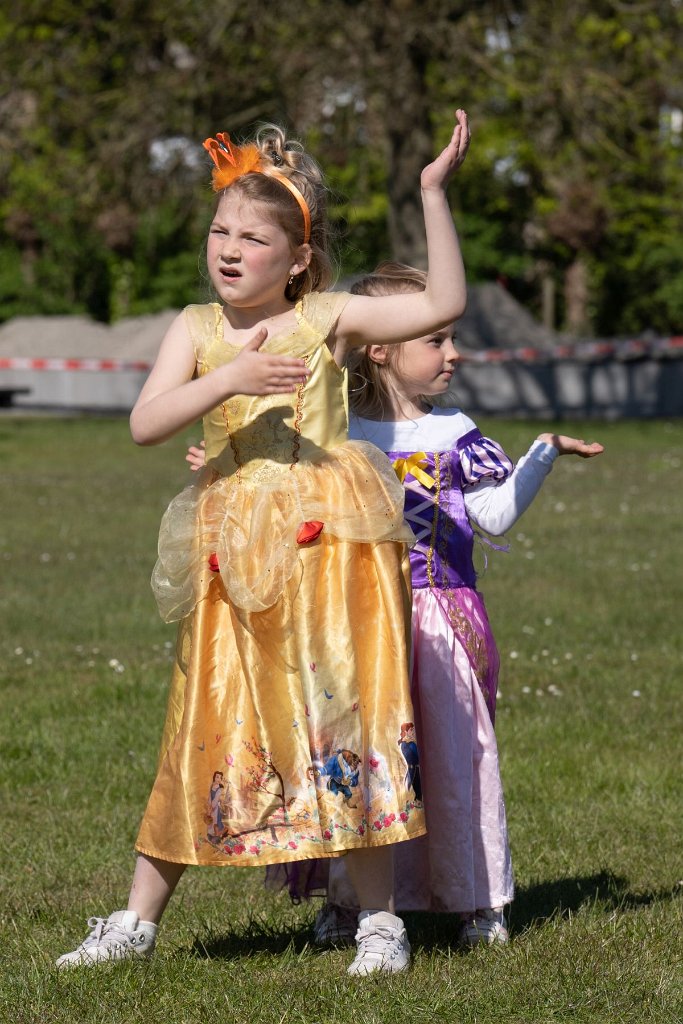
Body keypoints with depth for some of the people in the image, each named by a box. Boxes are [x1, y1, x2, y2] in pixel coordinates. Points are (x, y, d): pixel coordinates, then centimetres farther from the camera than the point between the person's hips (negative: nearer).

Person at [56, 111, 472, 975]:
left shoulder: (330, 318, 0)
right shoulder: (196, 328, 5)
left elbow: (444, 304, -6)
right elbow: (144, 422, -9)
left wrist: (434, 193, -11)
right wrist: (227, 379, -23)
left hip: (329, 545, -2)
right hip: (233, 561, 2)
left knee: (342, 724, -1)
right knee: (208, 733, 7)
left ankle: (379, 918, 9)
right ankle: (139, 919, 16)